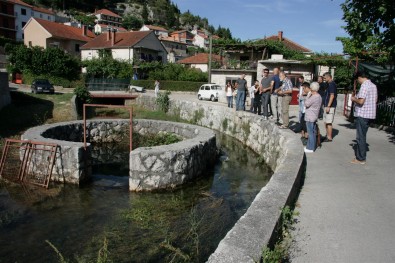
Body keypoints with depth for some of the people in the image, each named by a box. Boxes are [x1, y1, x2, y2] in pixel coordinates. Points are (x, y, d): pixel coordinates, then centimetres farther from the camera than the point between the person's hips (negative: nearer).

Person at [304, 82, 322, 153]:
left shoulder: (314, 97, -21)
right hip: (313, 117, 10)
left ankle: (310, 148, 3)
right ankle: (310, 146, 26)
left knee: (311, 133, -3)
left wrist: (308, 94, -12)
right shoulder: (319, 96, 10)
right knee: (312, 132, 16)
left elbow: (306, 104, -17)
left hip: (310, 118, -10)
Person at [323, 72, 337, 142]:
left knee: (328, 122, -6)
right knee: (326, 122, 14)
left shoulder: (332, 84, -13)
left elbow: (332, 96, -20)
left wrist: (328, 106, -23)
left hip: (330, 106, -10)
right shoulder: (329, 84, 17)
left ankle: (329, 137, 0)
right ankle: (328, 135, 22)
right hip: (327, 106, 10)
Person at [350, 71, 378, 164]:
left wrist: (354, 99, -4)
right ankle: (359, 155, 25)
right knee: (362, 136, 17)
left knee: (361, 137, -1)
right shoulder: (373, 85, 12)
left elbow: (361, 101, -24)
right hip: (370, 114, 9)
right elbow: (375, 100, 20)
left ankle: (361, 159, 6)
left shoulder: (364, 86, -17)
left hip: (362, 115, -9)